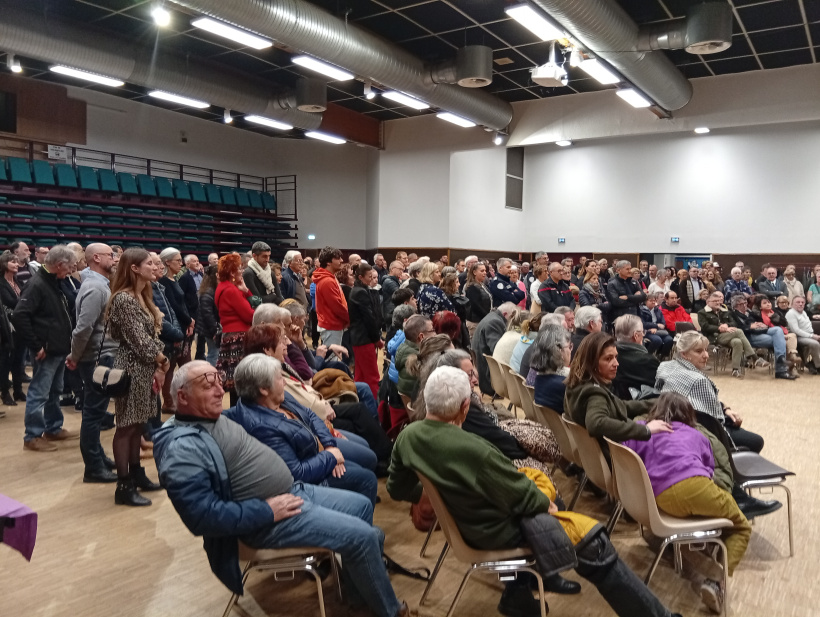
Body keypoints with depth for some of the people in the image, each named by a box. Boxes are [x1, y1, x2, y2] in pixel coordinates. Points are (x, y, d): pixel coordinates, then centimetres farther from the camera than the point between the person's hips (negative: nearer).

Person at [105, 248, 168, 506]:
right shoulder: (123, 299, -17)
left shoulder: (143, 296, 12)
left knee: (137, 423, 16)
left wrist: (159, 360, 1)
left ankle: (136, 474, 27)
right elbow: (138, 339, -19)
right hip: (132, 368, -9)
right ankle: (124, 486, 6)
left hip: (146, 367, 9)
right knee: (126, 425, -2)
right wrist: (161, 358, -7)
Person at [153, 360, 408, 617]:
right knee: (363, 536, -13)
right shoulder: (183, 448, -23)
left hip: (292, 490, 10)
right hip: (268, 520, -10)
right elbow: (203, 516, -28)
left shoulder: (216, 418, 7)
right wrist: (267, 511, -22)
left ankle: (356, 587, 32)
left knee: (362, 505, 15)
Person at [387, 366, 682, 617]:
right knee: (592, 540, 6)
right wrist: (546, 503, 2)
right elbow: (523, 496, -20)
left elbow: (398, 488, 4)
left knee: (541, 482, 26)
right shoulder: (474, 451, -36)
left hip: (460, 520, 8)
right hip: (495, 530, -7)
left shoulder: (406, 437, -14)